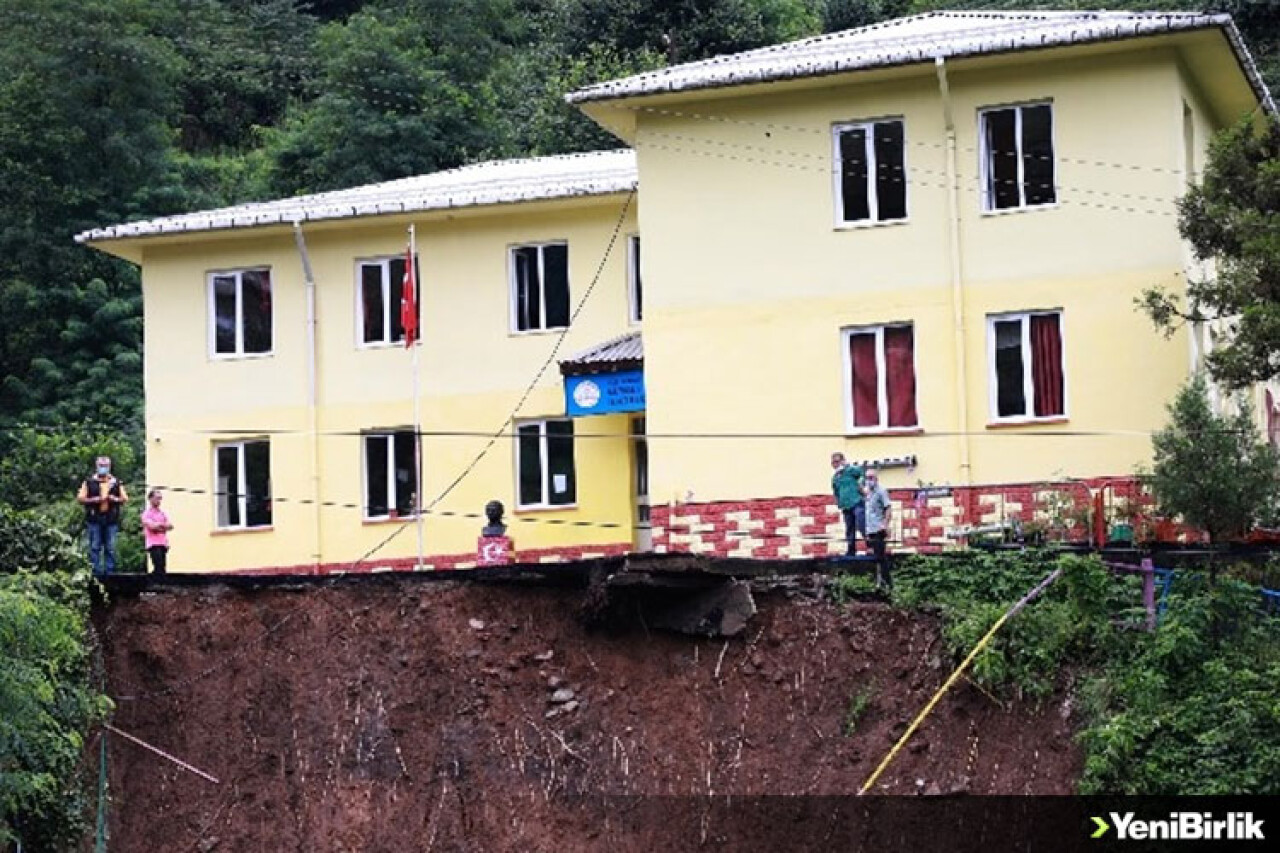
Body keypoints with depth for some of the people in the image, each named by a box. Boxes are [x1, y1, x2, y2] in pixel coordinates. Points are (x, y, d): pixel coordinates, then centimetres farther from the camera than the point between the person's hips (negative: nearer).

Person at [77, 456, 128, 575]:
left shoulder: (116, 483, 15)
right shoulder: (89, 482, 9)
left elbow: (125, 499, 13)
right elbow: (80, 498, 3)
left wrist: (115, 499, -6)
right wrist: (94, 500, -10)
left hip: (111, 520, 2)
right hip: (94, 519, -2)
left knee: (110, 548, 0)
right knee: (95, 547, -4)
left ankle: (109, 572, 3)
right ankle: (96, 572, -3)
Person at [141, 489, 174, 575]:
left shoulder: (162, 513, 15)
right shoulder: (147, 513, -2)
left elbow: (170, 526, 5)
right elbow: (152, 526, -16)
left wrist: (158, 525, -9)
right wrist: (162, 524, 0)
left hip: (163, 543, 6)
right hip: (153, 543, -6)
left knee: (161, 567, 5)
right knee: (159, 568, -16)